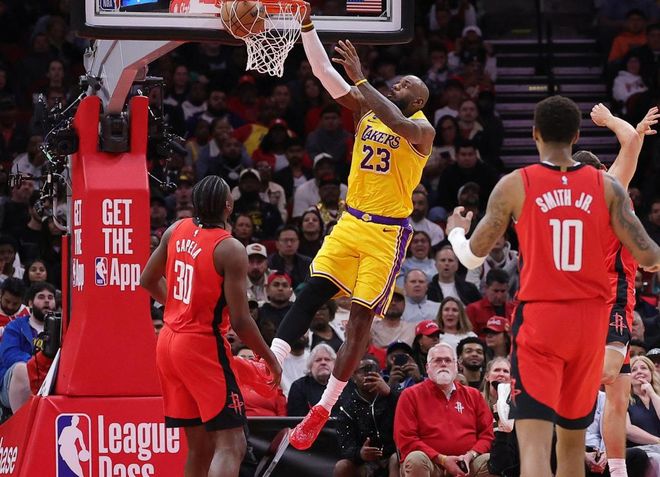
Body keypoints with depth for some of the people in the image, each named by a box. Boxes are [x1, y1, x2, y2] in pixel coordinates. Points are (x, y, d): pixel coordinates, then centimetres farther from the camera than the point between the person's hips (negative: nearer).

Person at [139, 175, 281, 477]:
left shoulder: (176, 231, 3)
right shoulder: (230, 249, -17)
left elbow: (148, 281, 18)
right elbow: (240, 321, -18)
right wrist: (270, 359, -4)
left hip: (169, 342, 8)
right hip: (203, 346, -8)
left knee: (199, 448, 14)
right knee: (231, 445, -9)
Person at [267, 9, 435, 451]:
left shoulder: (421, 128, -8)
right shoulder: (367, 112, 9)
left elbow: (397, 122, -33)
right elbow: (324, 72, 1)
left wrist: (361, 79, -31)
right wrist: (307, 24, -11)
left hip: (387, 232, -6)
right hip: (352, 221, 6)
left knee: (362, 316, -3)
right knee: (311, 293, -10)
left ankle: (324, 409, 1)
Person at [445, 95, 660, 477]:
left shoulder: (515, 185, -3)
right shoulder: (607, 187, 1)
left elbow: (473, 256, 4)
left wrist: (456, 231, 28)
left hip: (539, 317, -3)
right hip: (590, 320, 3)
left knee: (534, 441, -11)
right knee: (574, 437, 19)